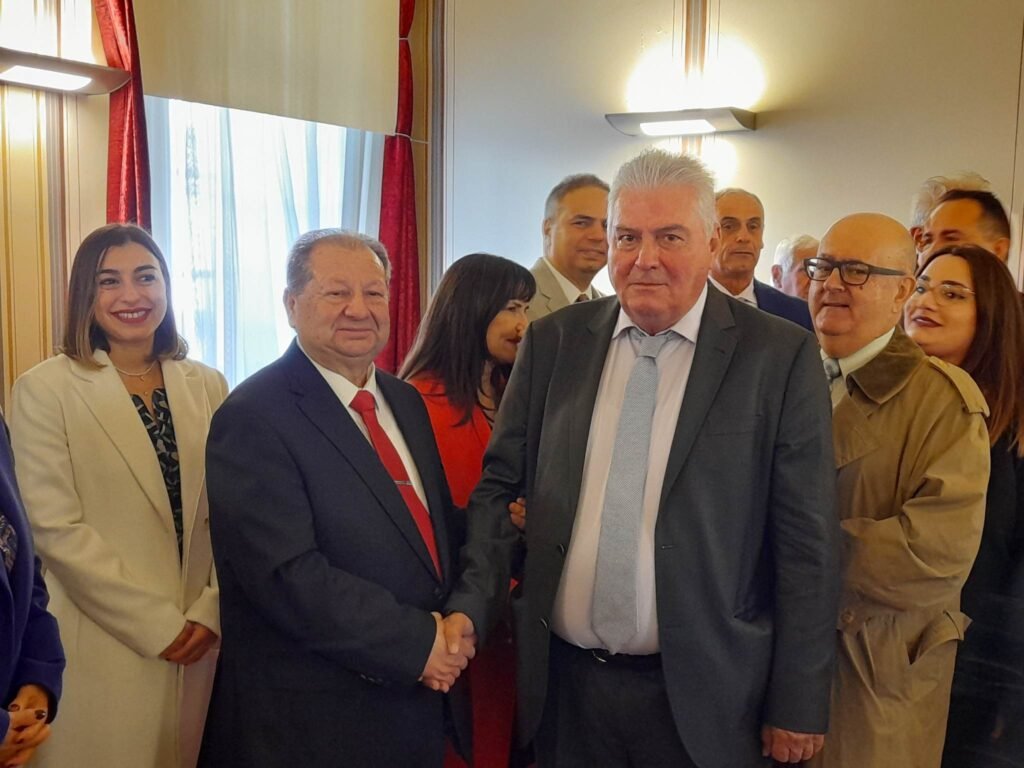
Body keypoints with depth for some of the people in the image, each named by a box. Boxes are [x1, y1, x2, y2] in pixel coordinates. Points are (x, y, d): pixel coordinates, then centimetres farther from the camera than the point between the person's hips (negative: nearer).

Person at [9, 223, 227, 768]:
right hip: (103, 650, -3)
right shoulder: (44, 390, -6)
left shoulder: (207, 387, 4)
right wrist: (157, 625, -13)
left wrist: (211, 611, -8)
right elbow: (56, 529, -11)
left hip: (201, 639, 3)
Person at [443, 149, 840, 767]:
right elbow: (502, 486, 6)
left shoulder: (781, 355, -7)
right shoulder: (552, 342, 2)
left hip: (703, 696, -2)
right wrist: (471, 605, -7)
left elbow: (806, 542, -6)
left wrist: (798, 705, -4)